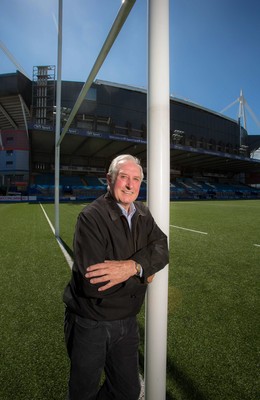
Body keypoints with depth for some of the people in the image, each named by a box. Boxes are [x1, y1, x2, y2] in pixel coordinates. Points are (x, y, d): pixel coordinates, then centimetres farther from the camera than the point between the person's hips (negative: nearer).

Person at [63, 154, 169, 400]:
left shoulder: (143, 213, -2)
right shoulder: (91, 217, -24)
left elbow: (161, 249, -13)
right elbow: (92, 283, -32)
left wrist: (132, 266, -32)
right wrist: (142, 273, -21)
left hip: (127, 321, 6)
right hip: (90, 324, -5)